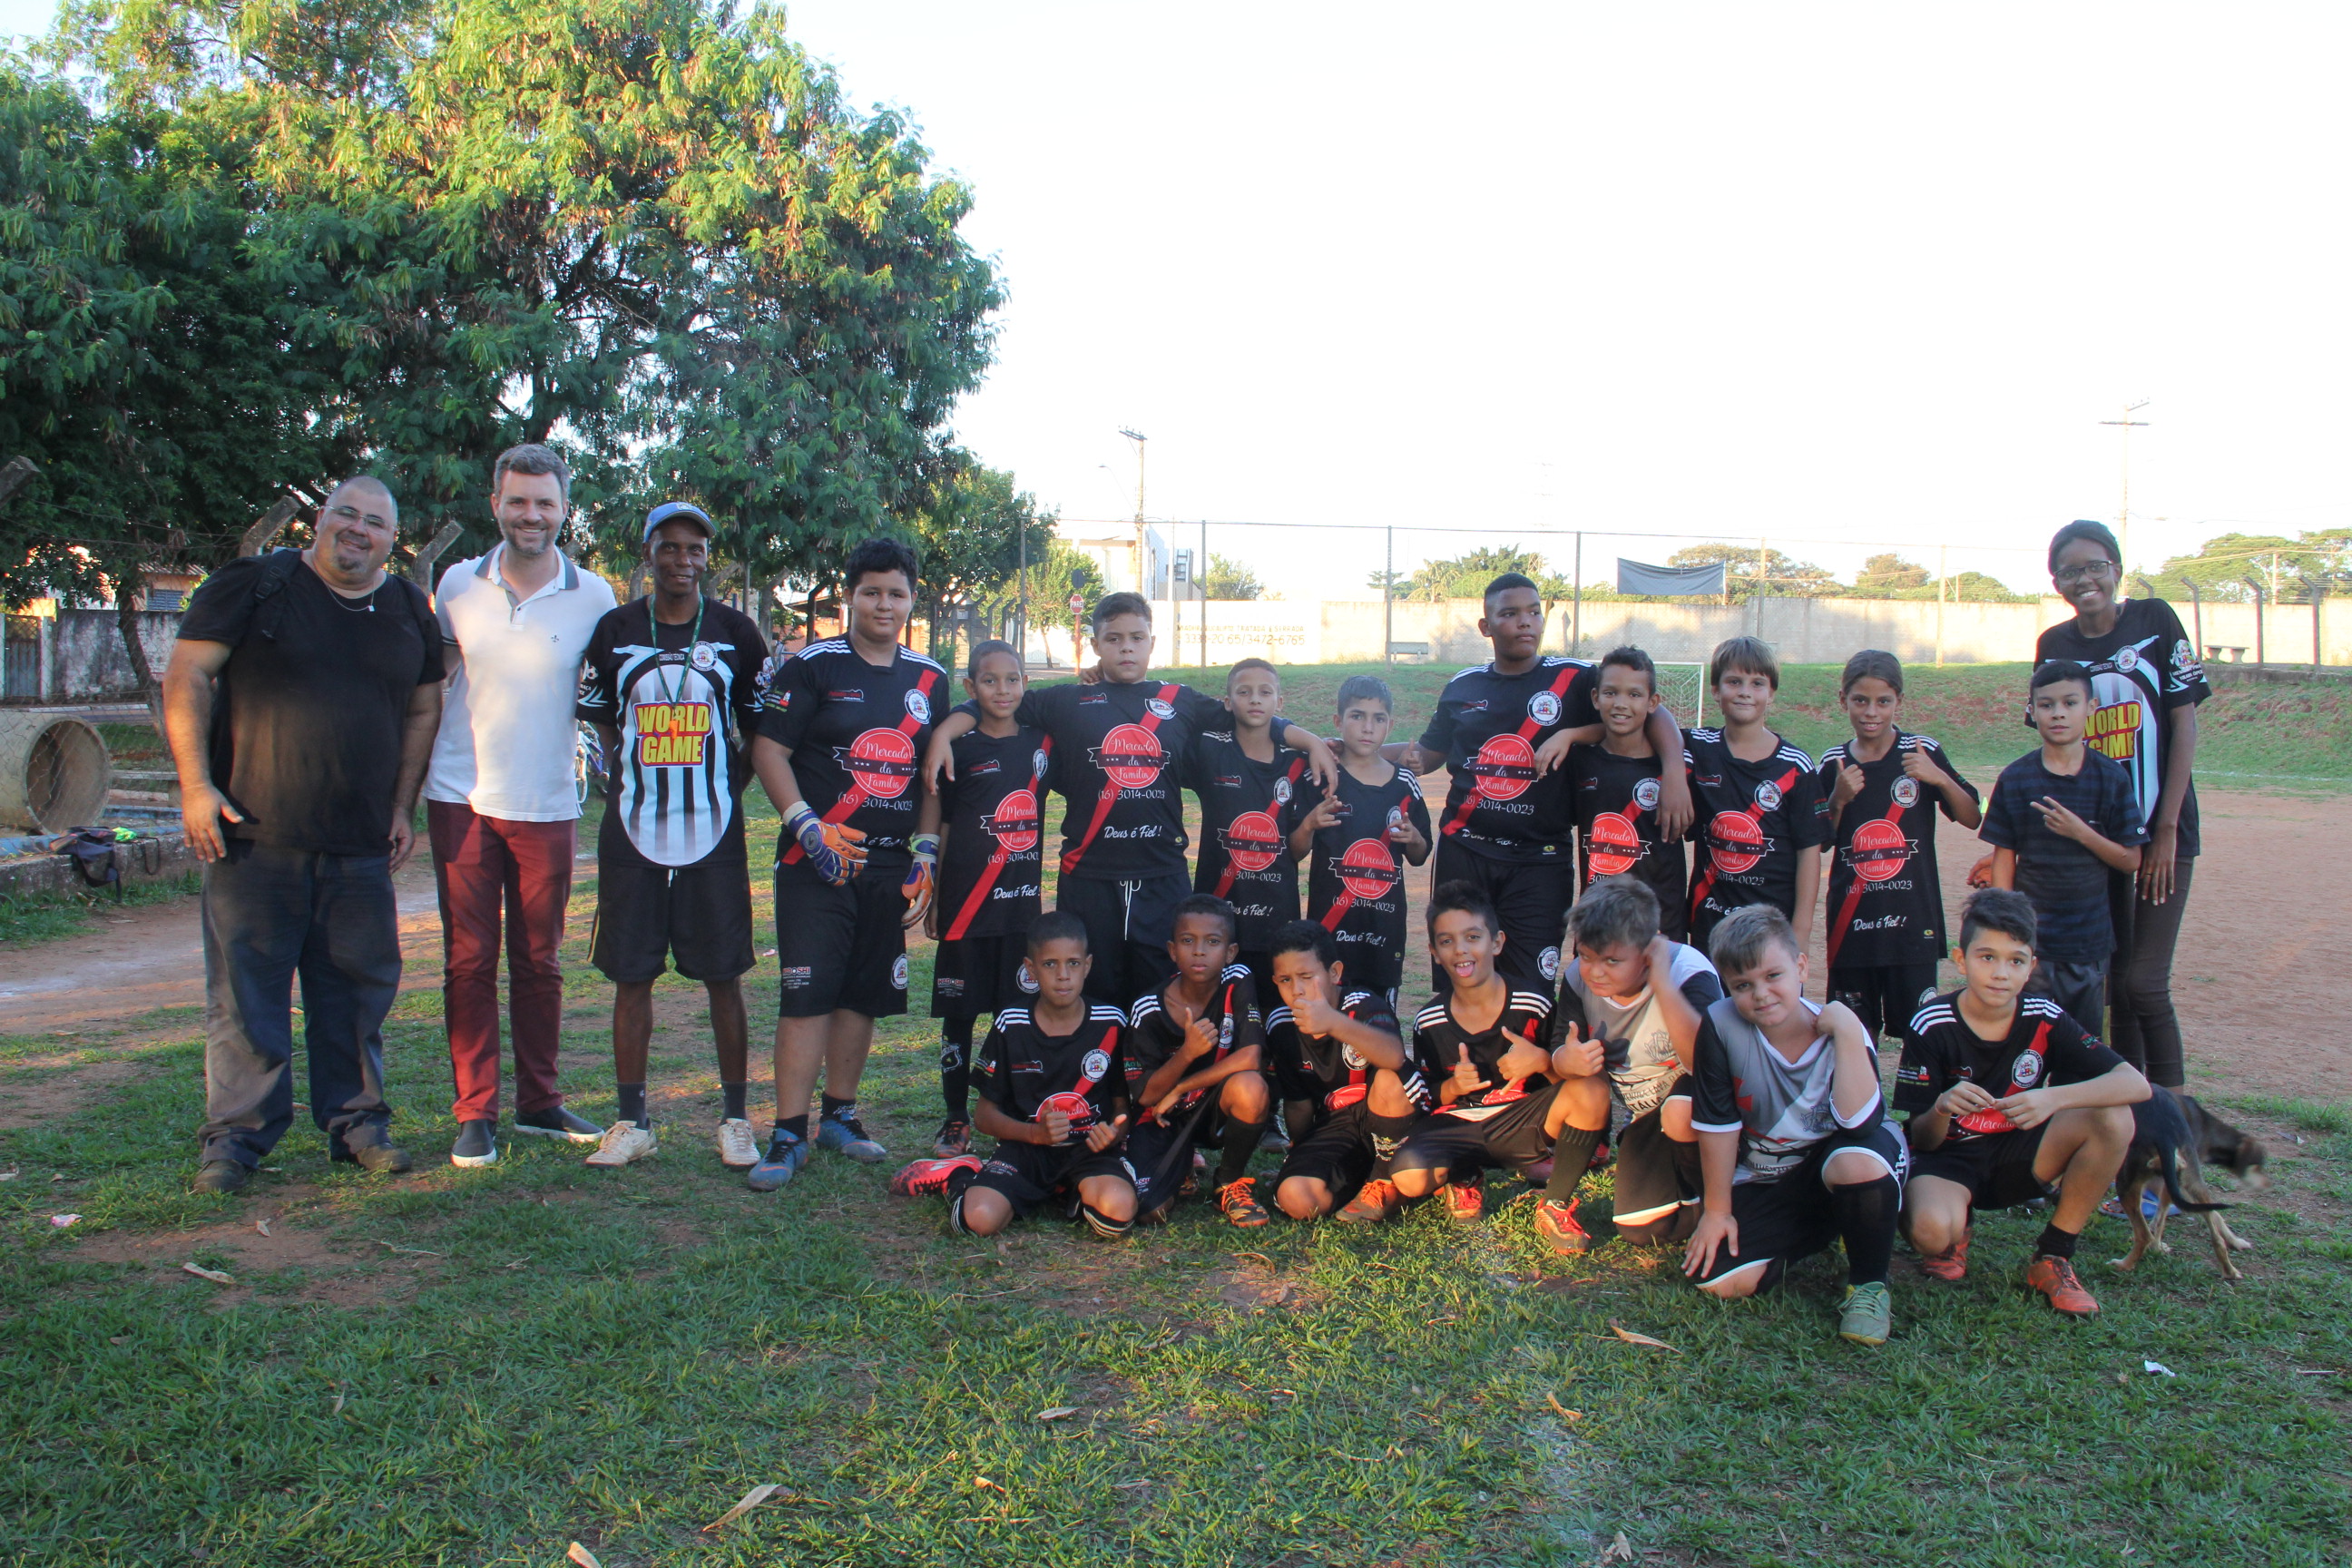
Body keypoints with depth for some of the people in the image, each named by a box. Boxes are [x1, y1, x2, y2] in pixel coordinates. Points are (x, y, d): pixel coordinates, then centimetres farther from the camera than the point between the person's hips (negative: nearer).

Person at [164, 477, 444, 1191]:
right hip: (253, 832, -3)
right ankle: (238, 1134, 12)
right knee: (246, 989, 1)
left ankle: (356, 1120, 20)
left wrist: (402, 807, 10)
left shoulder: (409, 610, 11)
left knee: (358, 986, 8)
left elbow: (423, 710, 17)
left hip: (361, 842, 3)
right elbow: (186, 678, -2)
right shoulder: (253, 585, 0)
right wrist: (195, 784, -10)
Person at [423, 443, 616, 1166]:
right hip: (462, 800, 1)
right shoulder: (459, 584, 3)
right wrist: (410, 785, 9)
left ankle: (539, 1102, 22)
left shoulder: (592, 597, -1)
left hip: (548, 807, 0)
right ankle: (475, 1113, 12)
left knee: (538, 963, 10)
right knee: (469, 962, 4)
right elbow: (431, 686, 12)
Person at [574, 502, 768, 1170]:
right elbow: (599, 723, 16)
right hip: (632, 834, 1)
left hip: (714, 834, -1)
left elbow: (760, 730, 11)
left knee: (723, 977, 3)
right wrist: (626, 785, 5)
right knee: (631, 976, 5)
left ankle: (735, 1117, 15)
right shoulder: (615, 631, 6)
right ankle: (632, 1121, 16)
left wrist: (727, 789, 2)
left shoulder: (736, 633, 5)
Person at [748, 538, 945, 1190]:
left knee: (866, 994, 10)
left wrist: (926, 851, 8)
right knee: (807, 993, -7)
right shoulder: (812, 666, -3)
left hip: (891, 865, 5)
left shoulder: (929, 679, 12)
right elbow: (769, 749, -6)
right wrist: (807, 827, -15)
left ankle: (839, 1114, 25)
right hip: (817, 862, -5)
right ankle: (789, 1133, 0)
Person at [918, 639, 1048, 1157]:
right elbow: (935, 827, 2)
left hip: (1022, 901, 2)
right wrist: (931, 895, 1)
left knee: (1020, 1012, 4)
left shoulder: (1040, 742, 5)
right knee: (959, 1013, 5)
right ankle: (956, 1120, 17)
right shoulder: (959, 748, -2)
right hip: (966, 901, -2)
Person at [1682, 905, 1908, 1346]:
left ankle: (1869, 1284, -9)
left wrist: (1848, 1034, -36)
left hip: (1830, 1167, -2)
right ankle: (1812, 1236, 12)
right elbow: (1718, 1124, -10)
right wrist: (1717, 1210, -4)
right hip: (1762, 1183, 2)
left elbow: (1859, 1123, -34)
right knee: (1718, 1280, -19)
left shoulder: (1842, 1034, -18)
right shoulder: (1722, 1025, -18)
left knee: (1858, 1161, -38)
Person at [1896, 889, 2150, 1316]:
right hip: (1948, 1157, -3)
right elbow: (1922, 1138, -12)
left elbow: (2136, 1083, -20)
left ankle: (2053, 1258, -7)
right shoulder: (1930, 1026, -16)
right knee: (1932, 1232, -36)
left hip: (2017, 1157, 3)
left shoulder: (2045, 1020, -10)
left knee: (2114, 1118, -22)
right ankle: (1955, 1232, 6)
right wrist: (1942, 1108, -37)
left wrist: (2053, 1098, -37)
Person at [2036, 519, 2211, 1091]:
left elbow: (2184, 724, -5)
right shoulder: (2055, 645, 4)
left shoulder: (2154, 620, -4)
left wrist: (2166, 829, -10)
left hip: (2162, 831, -3)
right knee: (2112, 981, 7)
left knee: (2144, 981, -9)